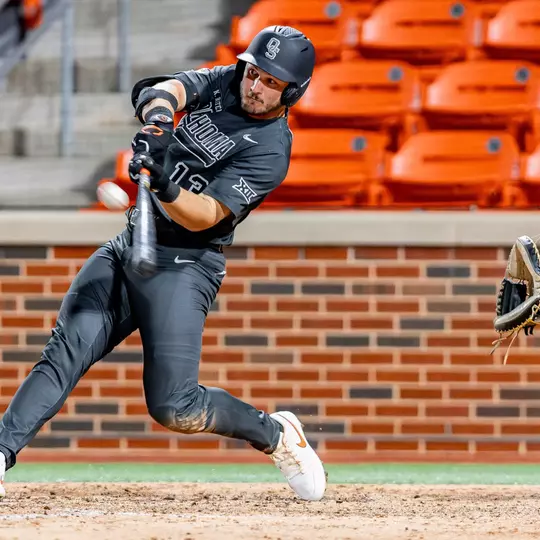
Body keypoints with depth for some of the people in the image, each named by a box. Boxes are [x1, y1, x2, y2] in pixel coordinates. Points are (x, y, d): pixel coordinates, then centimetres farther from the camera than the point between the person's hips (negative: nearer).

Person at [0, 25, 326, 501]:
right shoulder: (223, 82, 7)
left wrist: (166, 187, -40)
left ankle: (276, 435, 9)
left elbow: (205, 215, -21)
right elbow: (168, 89, -11)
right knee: (66, 351, -13)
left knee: (174, 407, -14)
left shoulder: (270, 150, -12)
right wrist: (159, 112, -34)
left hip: (182, 265, -6)